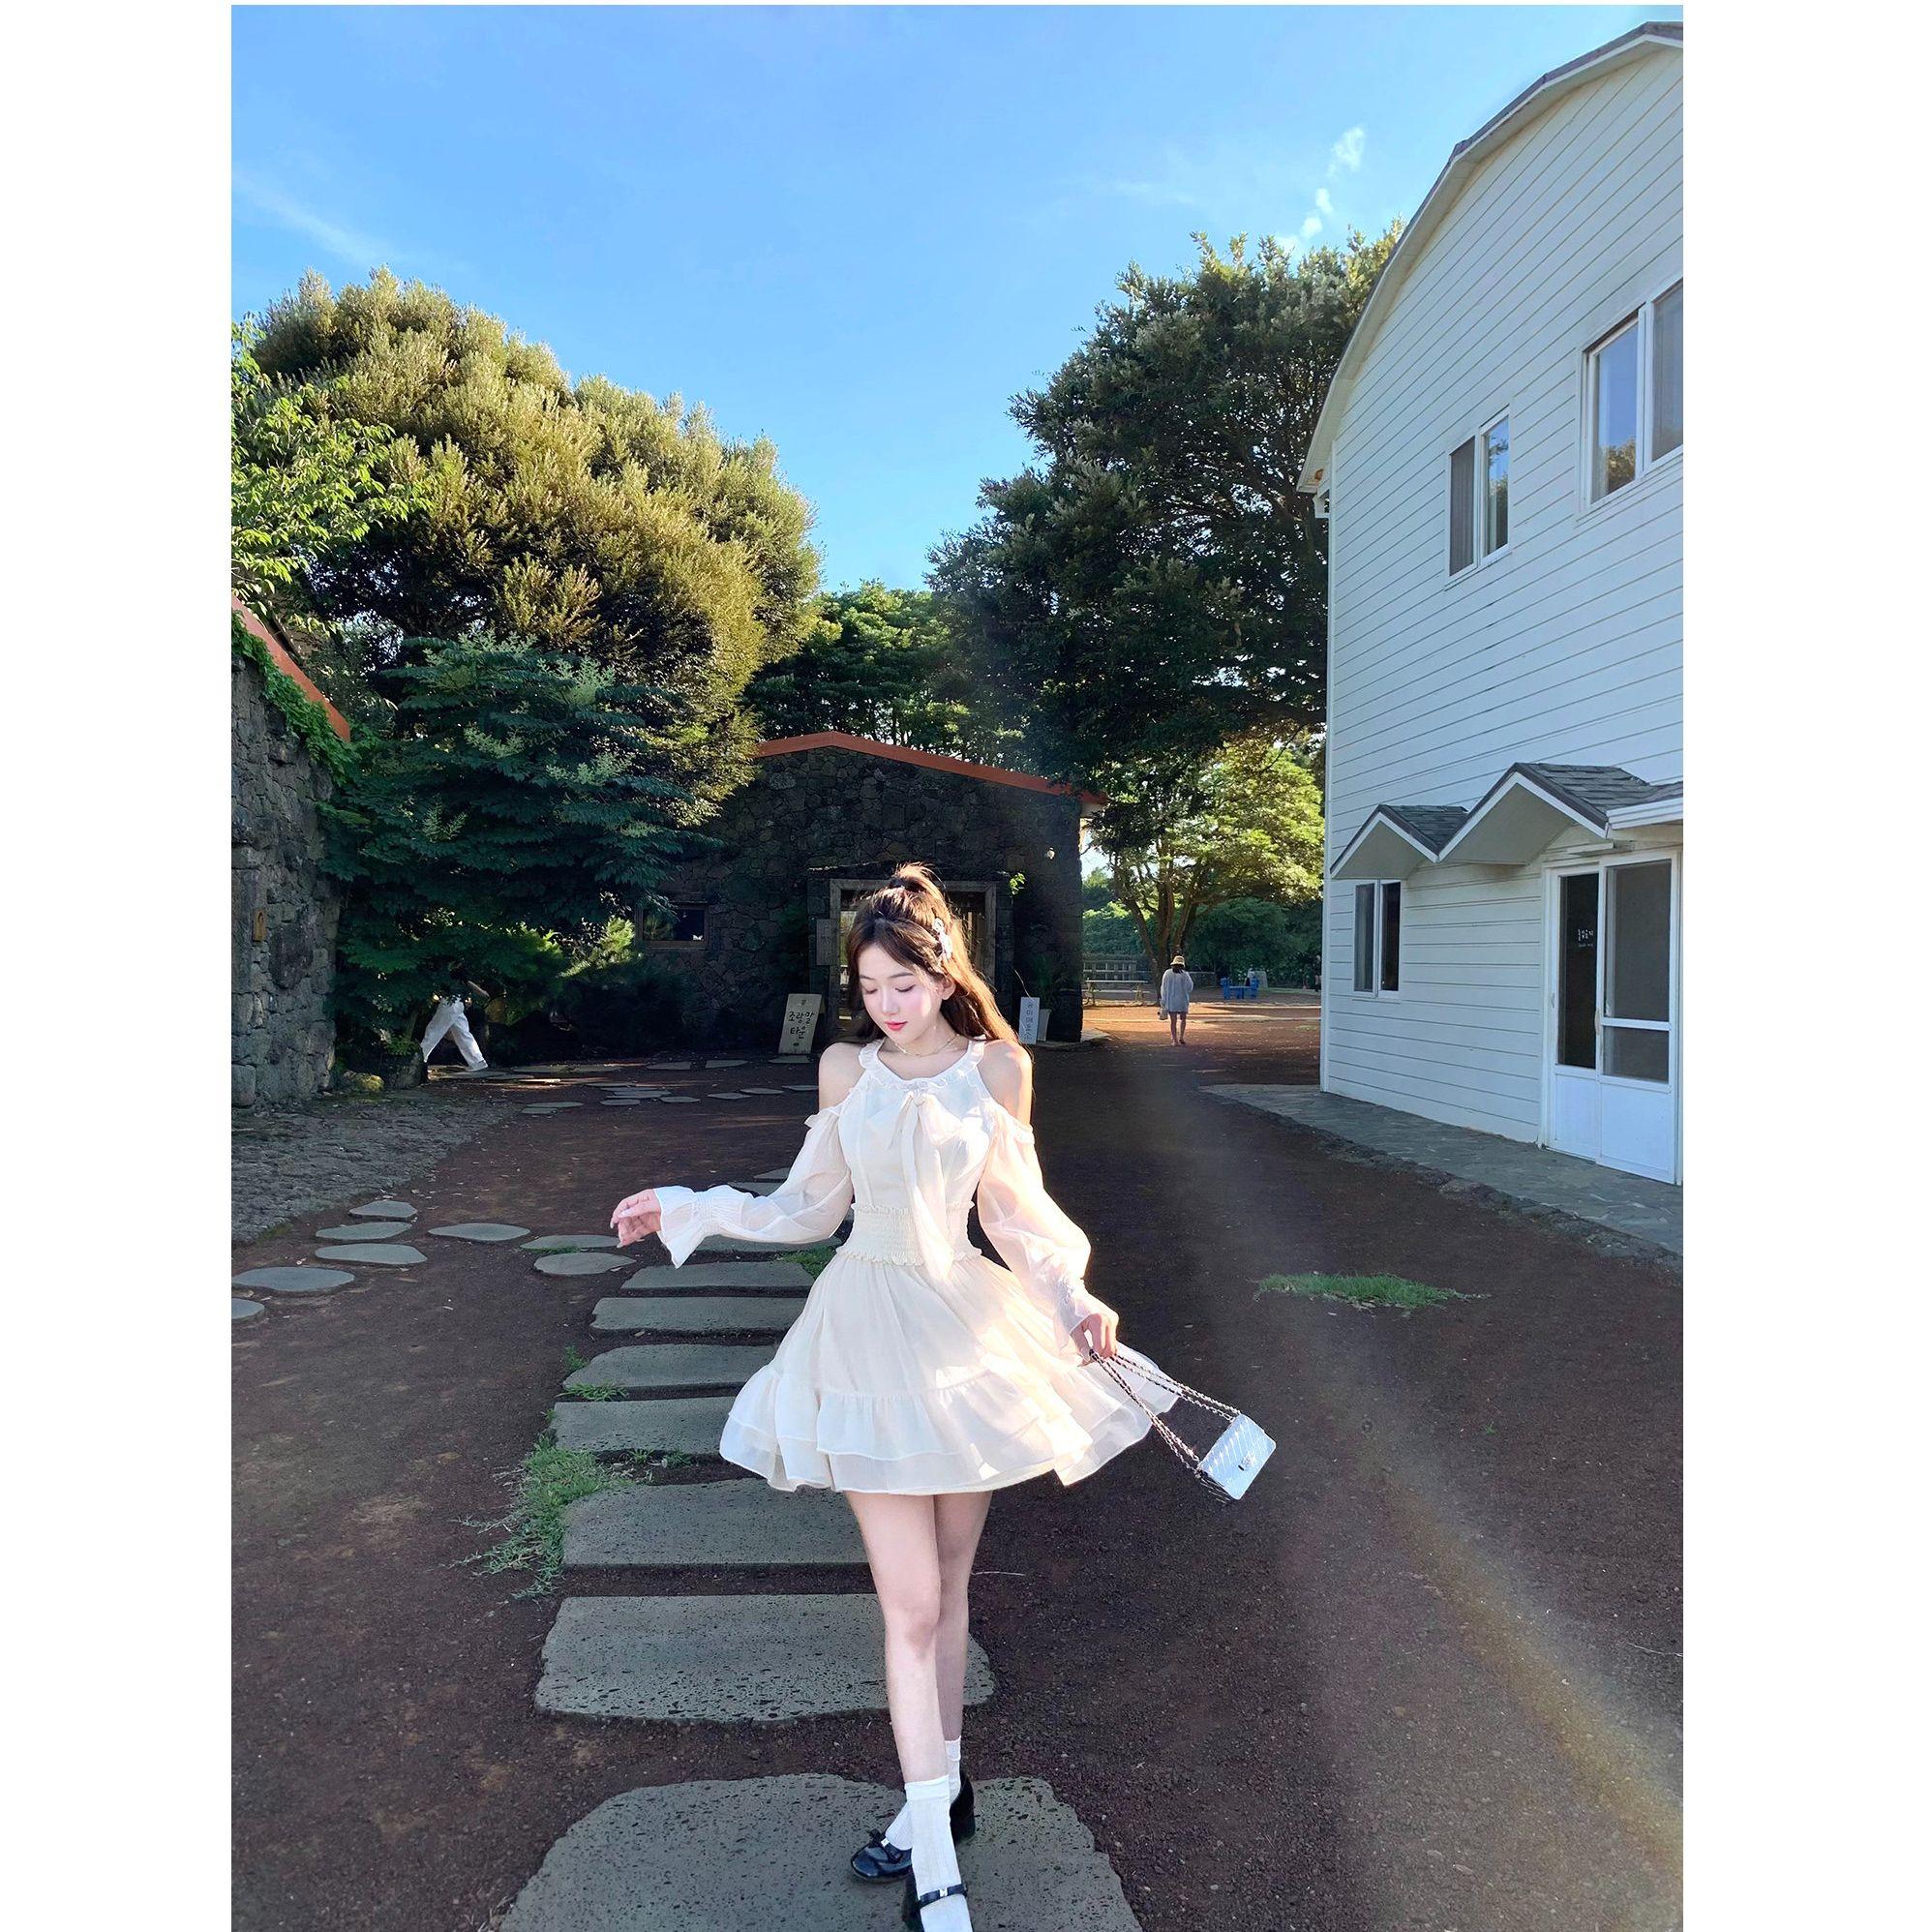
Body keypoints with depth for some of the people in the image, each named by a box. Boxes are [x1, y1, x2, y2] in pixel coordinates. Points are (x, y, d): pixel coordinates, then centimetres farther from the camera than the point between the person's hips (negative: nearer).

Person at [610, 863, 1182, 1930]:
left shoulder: (998, 1066, -2)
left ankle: (937, 1791, 35)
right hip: (867, 1329, 0)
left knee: (944, 1584, 15)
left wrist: (1072, 1295, -8)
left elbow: (1014, 1210, 5)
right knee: (912, 1603, 0)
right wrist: (686, 1210, 3)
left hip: (968, 1330, 1)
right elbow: (810, 1206, 8)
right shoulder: (844, 1068, 1)